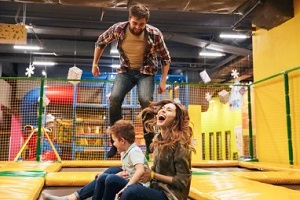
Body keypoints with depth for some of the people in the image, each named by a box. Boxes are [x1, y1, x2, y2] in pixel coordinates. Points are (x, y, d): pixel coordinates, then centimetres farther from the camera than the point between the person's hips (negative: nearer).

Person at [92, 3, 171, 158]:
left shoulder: (154, 34, -19)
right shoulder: (118, 29, -16)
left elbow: (165, 58, -4)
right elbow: (100, 42, 5)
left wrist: (163, 81, -7)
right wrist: (95, 64, 8)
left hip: (146, 71, -1)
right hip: (126, 70, 2)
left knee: (146, 101, -27)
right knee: (114, 99, -21)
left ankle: (150, 143, -9)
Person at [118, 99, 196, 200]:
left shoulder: (179, 144, -16)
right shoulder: (158, 138, 6)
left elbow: (182, 182, -15)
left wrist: (152, 175, -10)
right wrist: (145, 173, -2)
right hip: (157, 189, 7)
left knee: (133, 190, -29)